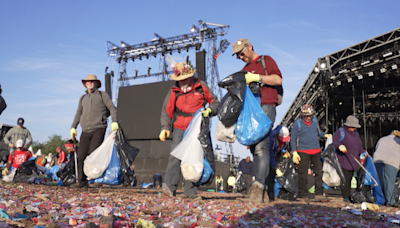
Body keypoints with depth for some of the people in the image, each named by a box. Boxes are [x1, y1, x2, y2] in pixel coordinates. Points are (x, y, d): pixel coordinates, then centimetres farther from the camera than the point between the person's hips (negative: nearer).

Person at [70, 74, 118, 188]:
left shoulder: (102, 95, 10)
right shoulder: (83, 98, 24)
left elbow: (112, 108, 2)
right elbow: (78, 113, 26)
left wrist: (114, 121, -12)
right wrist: (73, 127, 15)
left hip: (98, 129, -5)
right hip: (85, 131, 5)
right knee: (81, 156, -1)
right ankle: (82, 181, 5)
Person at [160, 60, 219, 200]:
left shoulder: (201, 87, 3)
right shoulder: (174, 92, 3)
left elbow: (215, 102, 12)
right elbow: (166, 111, 6)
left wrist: (209, 110, -10)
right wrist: (165, 128, -6)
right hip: (180, 129, 0)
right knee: (176, 155, -16)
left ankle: (190, 191, 6)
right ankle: (169, 187, -16)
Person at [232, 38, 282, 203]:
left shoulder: (265, 60, 10)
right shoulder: (244, 70, 28)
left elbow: (278, 79, -4)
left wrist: (257, 77, -12)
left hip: (265, 107, -7)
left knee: (261, 147, -20)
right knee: (254, 149, 1)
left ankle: (258, 187, -27)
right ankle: (262, 192, 3)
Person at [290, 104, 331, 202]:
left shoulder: (315, 120, 9)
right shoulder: (297, 123, -5)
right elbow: (292, 139, -4)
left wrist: (325, 135, 4)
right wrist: (294, 152, -11)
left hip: (316, 151, 5)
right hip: (303, 152, -5)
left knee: (319, 172, 3)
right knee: (303, 174, -4)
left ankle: (319, 194, 11)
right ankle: (303, 196, 6)